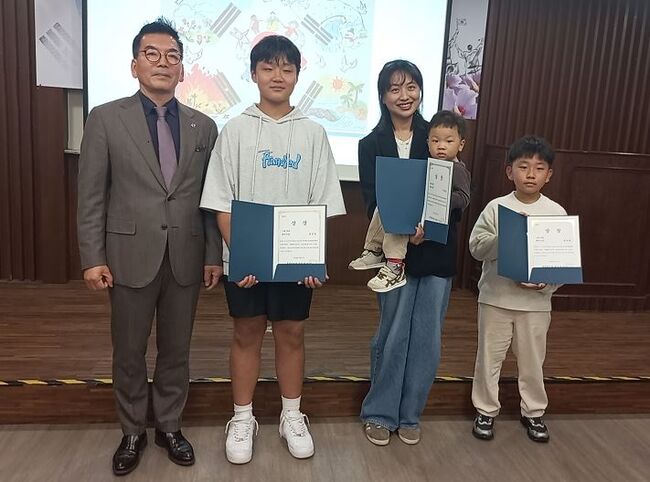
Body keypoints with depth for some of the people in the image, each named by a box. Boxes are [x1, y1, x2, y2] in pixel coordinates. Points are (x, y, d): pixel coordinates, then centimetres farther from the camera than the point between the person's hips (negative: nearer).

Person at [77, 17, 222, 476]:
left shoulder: (204, 126, 5)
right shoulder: (106, 118, -1)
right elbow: (92, 195, -2)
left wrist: (214, 254, 3)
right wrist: (92, 257, -6)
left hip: (186, 258, 2)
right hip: (130, 255, -1)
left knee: (176, 350, 14)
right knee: (129, 353, 11)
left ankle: (169, 426, 33)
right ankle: (133, 432, 32)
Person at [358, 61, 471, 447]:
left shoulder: (434, 135, 8)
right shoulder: (372, 144, 5)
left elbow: (456, 203, 0)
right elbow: (373, 202, -4)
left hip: (438, 253, 2)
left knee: (427, 338, 7)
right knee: (394, 335, 2)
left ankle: (409, 415, 23)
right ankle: (380, 414, 20)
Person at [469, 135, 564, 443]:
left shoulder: (557, 213, -1)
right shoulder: (496, 208, -4)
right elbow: (476, 248, -8)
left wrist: (546, 282, -15)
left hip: (536, 301, 1)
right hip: (496, 298, -1)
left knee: (532, 360, 14)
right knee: (489, 356, 10)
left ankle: (533, 412, 34)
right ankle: (486, 411, 26)